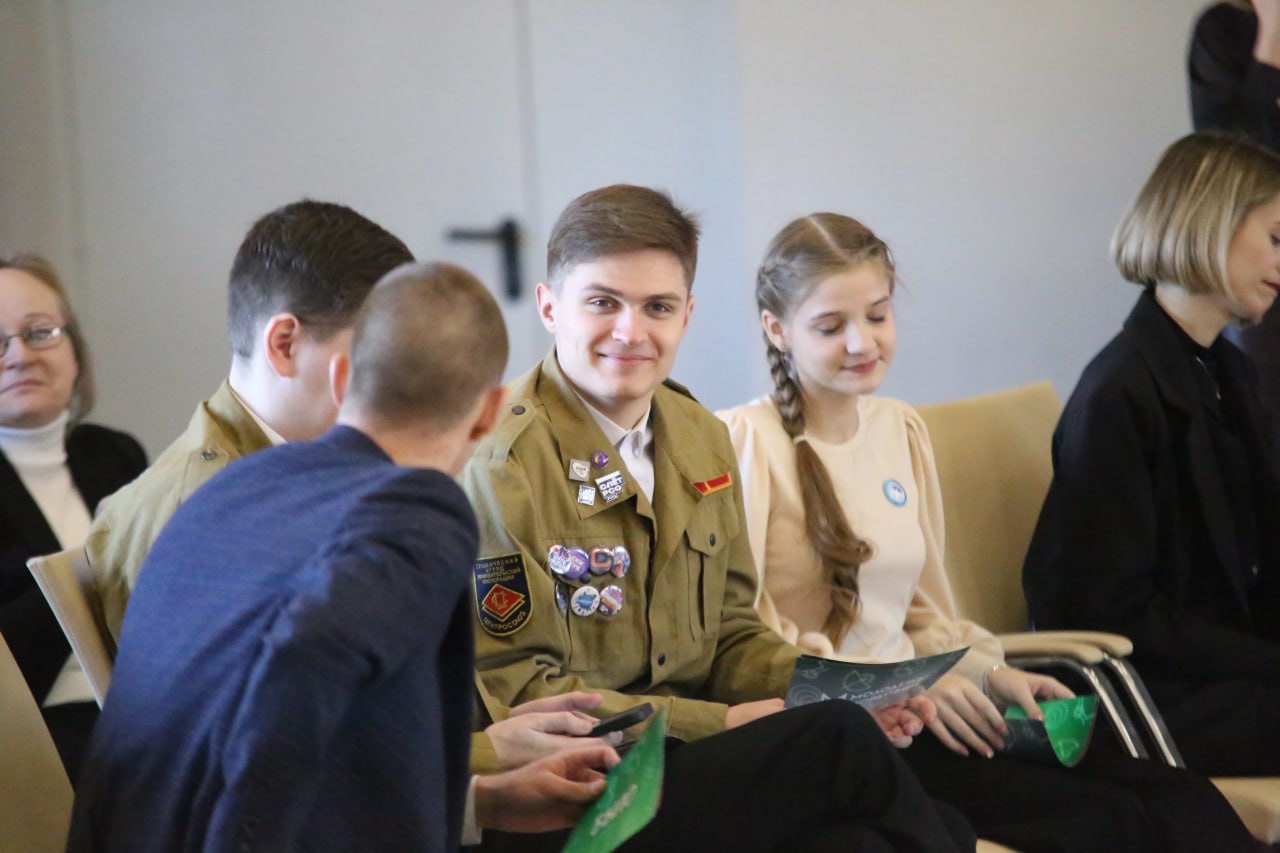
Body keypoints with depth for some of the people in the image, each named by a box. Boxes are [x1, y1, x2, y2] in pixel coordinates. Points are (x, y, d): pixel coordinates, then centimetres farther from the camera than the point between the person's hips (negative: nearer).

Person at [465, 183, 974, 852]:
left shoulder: (701, 439, 11)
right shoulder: (496, 464, -11)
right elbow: (517, 693, -13)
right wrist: (718, 723, -15)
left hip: (700, 761, 6)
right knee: (840, 739, -25)